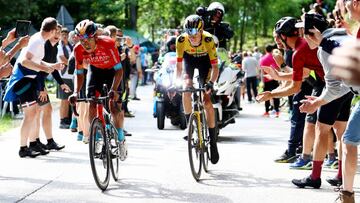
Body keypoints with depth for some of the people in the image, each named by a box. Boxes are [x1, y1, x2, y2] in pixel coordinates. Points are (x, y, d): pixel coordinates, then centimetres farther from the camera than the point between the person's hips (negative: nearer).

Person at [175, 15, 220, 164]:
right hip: (189, 59, 2)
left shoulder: (208, 40, -34)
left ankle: (213, 141, -7)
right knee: (186, 90, -25)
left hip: (204, 60, -2)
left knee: (207, 101, -13)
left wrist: (211, 83, -48)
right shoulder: (181, 40, -30)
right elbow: (178, 66, -22)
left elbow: (215, 66, -33)